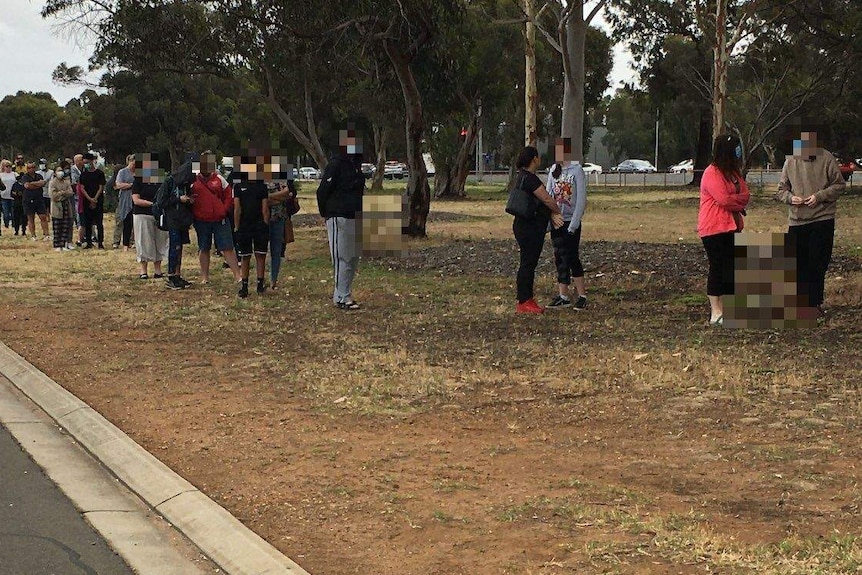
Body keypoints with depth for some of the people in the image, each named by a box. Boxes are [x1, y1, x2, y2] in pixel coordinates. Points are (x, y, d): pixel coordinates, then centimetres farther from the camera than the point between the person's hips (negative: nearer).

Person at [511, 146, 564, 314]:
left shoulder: (525, 177, 15)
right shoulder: (529, 178, -18)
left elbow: (542, 201, 11)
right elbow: (547, 199, -19)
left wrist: (552, 215, -1)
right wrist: (558, 212, -1)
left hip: (532, 229, 10)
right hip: (528, 229, -10)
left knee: (530, 264, 14)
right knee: (527, 264, -6)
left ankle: (528, 299, 20)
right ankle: (523, 303, -1)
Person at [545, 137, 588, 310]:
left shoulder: (577, 170, -9)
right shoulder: (553, 170, 8)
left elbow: (581, 199, -12)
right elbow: (548, 195, 10)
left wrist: (573, 224, -15)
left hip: (571, 222, -6)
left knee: (572, 258, -5)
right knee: (560, 258, 7)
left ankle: (582, 296, 2)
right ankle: (563, 296, 12)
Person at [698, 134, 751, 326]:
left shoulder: (734, 172, 16)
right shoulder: (712, 173, -13)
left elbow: (745, 194, 7)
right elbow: (723, 199, -21)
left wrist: (734, 201, -11)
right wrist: (739, 201, -5)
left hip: (731, 227, 9)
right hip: (714, 229, -9)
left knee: (731, 269, 8)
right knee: (717, 269, -6)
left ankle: (725, 311, 13)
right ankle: (716, 314, -2)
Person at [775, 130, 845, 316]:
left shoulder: (826, 159, -3)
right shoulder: (790, 162, 6)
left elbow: (839, 184, 0)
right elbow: (781, 189, 13)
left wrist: (820, 196, -14)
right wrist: (790, 197, -9)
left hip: (822, 220, -3)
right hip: (797, 221, 3)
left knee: (818, 264, -1)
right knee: (798, 265, 3)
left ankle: (814, 303, 10)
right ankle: (800, 303, 14)